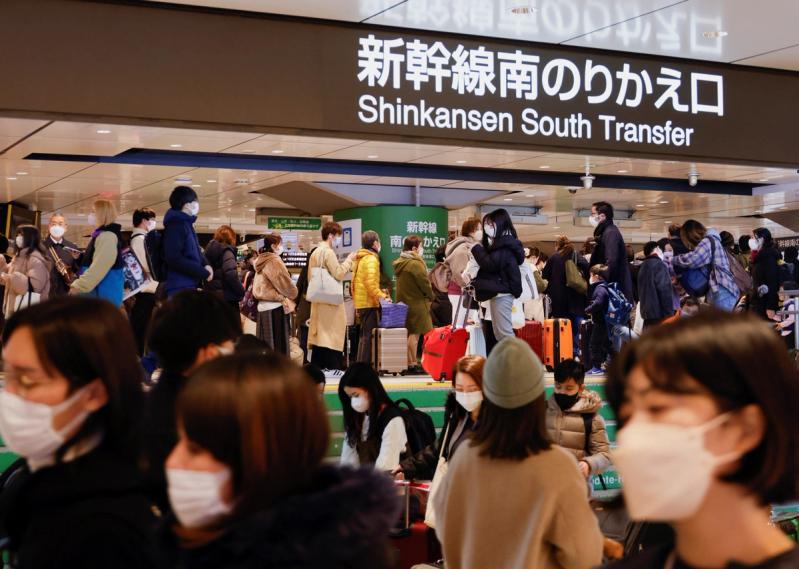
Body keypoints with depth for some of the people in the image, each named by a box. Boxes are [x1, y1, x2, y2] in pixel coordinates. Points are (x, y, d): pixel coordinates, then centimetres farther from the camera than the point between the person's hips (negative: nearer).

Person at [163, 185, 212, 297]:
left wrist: (205, 264, 4)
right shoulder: (175, 225, -13)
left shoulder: (186, 224, 17)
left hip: (189, 285, 10)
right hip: (180, 288, -10)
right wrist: (203, 273, -17)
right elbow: (174, 258, -23)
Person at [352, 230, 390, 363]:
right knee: (369, 336, -6)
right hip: (369, 304, -9)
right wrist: (382, 297, -19)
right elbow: (370, 284, -23)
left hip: (360, 303, 9)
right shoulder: (371, 259, -12)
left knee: (364, 336, 15)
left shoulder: (359, 259, 17)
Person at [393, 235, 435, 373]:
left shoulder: (400, 263, 12)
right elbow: (424, 283, -16)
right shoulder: (416, 263, -17)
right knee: (415, 333, -5)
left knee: (408, 333, 13)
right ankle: (413, 364, -3)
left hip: (403, 302, 9)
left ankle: (408, 363, 17)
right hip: (416, 303, -9)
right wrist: (431, 296, 1)